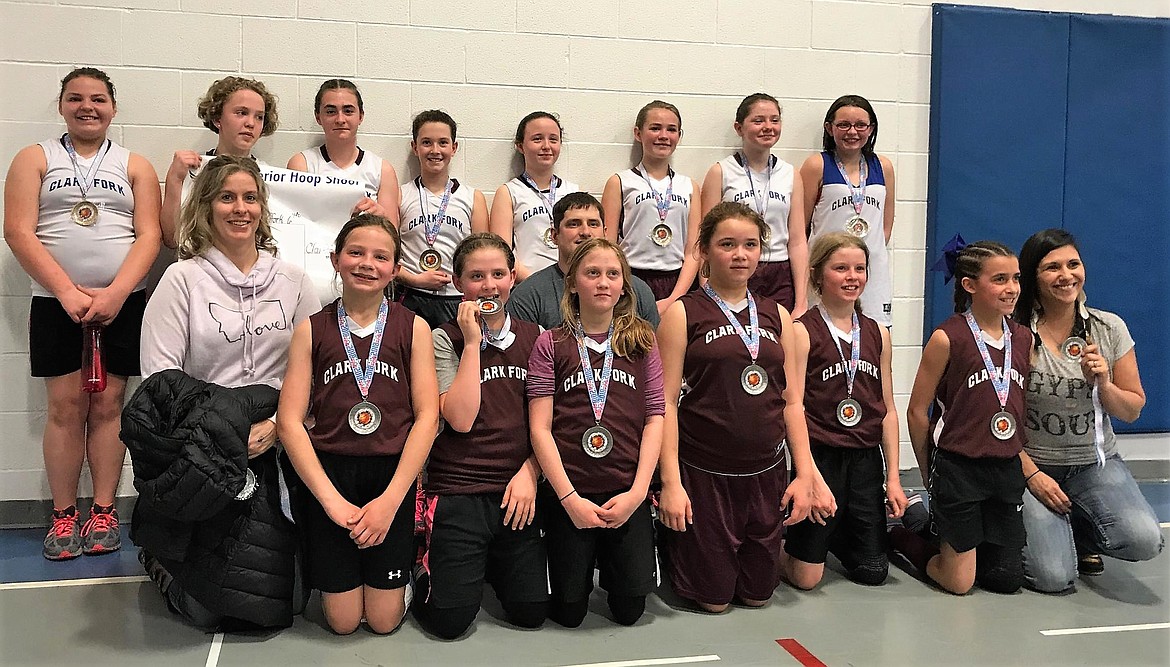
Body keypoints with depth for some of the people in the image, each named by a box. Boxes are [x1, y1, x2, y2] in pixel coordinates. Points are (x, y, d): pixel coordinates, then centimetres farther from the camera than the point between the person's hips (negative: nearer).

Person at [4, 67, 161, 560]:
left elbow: (149, 236, 0)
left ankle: (104, 513, 10)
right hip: (56, 302, 0)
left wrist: (115, 294, -13)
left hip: (122, 303, 0)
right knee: (66, 407, -1)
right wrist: (68, 292, -13)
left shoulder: (135, 166, 10)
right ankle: (63, 516, 9)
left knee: (107, 406, 2)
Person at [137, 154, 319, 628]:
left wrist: (275, 424, -9)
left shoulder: (292, 281, 9)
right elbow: (159, 378, -6)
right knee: (208, 610, -10)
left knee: (271, 603, -4)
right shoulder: (183, 279, 0)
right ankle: (161, 559, 25)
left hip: (275, 446, 3)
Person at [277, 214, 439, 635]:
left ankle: (401, 570, 34)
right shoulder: (312, 330, 3)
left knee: (384, 620, 4)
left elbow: (427, 417, -4)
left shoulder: (413, 328, 1)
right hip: (329, 472, 1)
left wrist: (390, 499, -13)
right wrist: (331, 499, -12)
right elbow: (290, 421, -3)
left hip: (393, 473, 0)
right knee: (342, 622, 6)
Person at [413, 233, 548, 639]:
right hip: (459, 489, -3)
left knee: (531, 613, 3)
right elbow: (461, 419, -17)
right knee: (450, 621, -6)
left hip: (518, 488, 3)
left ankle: (490, 564, 32)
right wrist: (472, 342, -15)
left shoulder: (535, 337, 6)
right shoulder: (445, 339, -4)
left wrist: (529, 473, -8)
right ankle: (429, 567, 26)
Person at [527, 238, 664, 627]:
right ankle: (587, 561, 38)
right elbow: (540, 428, -5)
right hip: (568, 495, -1)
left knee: (630, 610, 6)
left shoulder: (641, 340, 6)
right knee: (568, 613, 7)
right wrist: (569, 497, -12)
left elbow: (655, 419, 1)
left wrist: (637, 492, -9)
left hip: (627, 493, 2)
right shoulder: (551, 344, 0)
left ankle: (610, 563, 36)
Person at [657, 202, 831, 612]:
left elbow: (792, 402, 9)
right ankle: (674, 546, 35)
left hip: (766, 473, 4)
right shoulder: (683, 313, -5)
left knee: (758, 594, 14)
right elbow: (666, 403, -9)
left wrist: (805, 474, 4)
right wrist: (670, 482, -14)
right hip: (704, 476, -4)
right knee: (714, 599, 7)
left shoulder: (777, 316, 8)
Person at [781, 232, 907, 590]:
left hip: (866, 459, 5)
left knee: (872, 572, 11)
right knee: (806, 578, 1)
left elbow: (888, 409, 10)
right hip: (820, 456, -5)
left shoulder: (878, 333, 8)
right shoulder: (803, 331, -8)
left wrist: (893, 477, 6)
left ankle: (834, 535, 39)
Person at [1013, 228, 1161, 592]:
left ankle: (1080, 533, 11)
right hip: (1031, 464, -3)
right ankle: (1043, 527, 19)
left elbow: (1132, 410, 8)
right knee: (1053, 578, -18)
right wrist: (1031, 474, -14)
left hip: (1096, 463, 3)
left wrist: (1103, 384, -13)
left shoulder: (1109, 328, 1)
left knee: (1144, 541, -24)